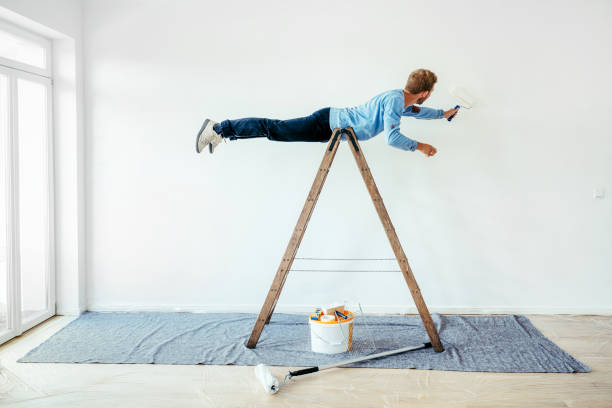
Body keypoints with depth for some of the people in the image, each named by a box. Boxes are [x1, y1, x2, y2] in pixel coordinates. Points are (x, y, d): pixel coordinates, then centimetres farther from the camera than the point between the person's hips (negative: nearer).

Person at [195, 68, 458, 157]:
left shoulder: (401, 98, 12)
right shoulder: (394, 101, -18)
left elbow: (415, 110, 34)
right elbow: (392, 138, -25)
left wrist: (443, 114, 39)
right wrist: (421, 147, -15)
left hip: (334, 119, 8)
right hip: (328, 126, -8)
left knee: (278, 128, 8)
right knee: (276, 129, -8)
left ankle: (219, 130, 12)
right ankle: (218, 128, -4)